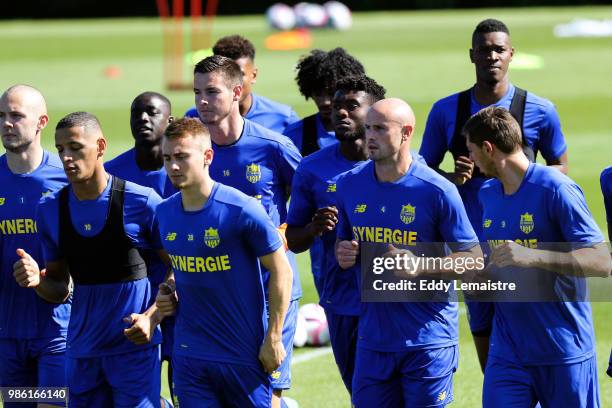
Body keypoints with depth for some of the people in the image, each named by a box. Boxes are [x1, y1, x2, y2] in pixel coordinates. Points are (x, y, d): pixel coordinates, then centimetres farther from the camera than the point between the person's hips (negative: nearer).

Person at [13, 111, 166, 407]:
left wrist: (152, 317, -16)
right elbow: (60, 290, 11)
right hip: (82, 352, 4)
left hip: (134, 345, -4)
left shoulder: (141, 202, -8)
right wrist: (37, 280, -10)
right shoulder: (50, 210, 4)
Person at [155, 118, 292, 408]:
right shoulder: (165, 213, 3)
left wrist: (273, 339, -10)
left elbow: (281, 271, -9)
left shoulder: (241, 209, -15)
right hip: (189, 353, 5)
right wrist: (169, 293, 0)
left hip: (244, 352, -5)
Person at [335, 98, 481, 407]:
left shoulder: (437, 191, -10)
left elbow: (474, 259, -7)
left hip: (428, 338, -4)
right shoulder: (349, 185, 4)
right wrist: (343, 254, -4)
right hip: (373, 336, 4)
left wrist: (420, 267, -20)